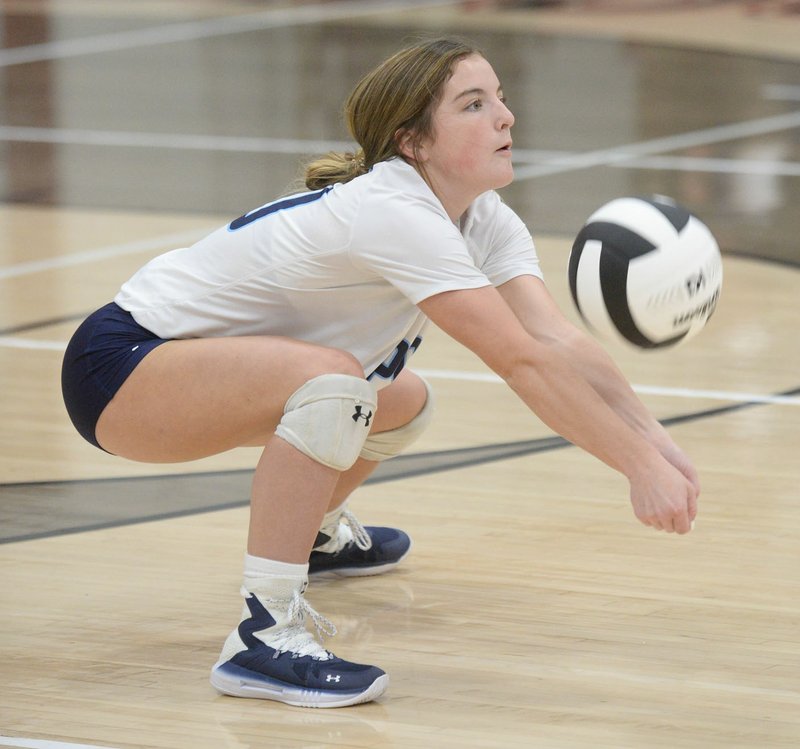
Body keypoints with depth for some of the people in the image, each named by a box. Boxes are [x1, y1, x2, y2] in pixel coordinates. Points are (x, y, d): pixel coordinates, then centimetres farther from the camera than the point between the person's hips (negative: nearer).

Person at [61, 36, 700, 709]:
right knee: (332, 378, -34)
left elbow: (559, 342, -13)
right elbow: (524, 362, -33)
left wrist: (657, 444, -25)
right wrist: (639, 468, -34)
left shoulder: (484, 220, -3)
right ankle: (262, 639, -28)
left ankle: (314, 530, 49)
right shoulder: (391, 215, -29)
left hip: (204, 363, 10)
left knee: (403, 402, 22)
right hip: (119, 368, -10)